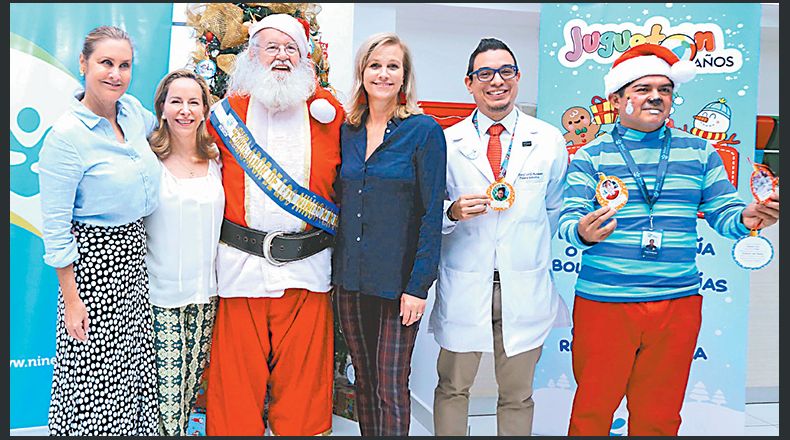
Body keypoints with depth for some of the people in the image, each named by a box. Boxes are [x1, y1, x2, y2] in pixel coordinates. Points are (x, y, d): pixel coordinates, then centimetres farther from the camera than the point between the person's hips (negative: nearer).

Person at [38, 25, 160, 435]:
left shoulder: (133, 110, 2)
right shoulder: (66, 135, -17)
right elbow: (56, 226, -15)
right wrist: (71, 299, -15)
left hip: (135, 255, 7)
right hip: (92, 259, -7)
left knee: (134, 363, 17)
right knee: (94, 369, 5)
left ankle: (134, 426, 35)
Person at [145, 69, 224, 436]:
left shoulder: (215, 159, 6)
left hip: (205, 290, 4)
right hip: (159, 292, -4)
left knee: (193, 381, 13)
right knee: (165, 387, -2)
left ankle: (180, 429, 32)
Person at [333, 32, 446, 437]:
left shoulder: (424, 130, -6)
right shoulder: (347, 131, 9)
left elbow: (432, 213, -9)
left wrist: (419, 285, -14)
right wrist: (337, 265, 5)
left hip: (397, 279, -5)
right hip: (350, 277, 5)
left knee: (391, 388, 1)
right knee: (362, 381, 16)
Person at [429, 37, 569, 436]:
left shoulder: (550, 141, 3)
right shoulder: (447, 142, 0)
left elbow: (556, 208, 12)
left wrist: (533, 252, 9)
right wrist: (453, 212, -15)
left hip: (526, 289, 1)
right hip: (462, 287, 0)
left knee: (517, 395, 14)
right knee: (452, 389, 13)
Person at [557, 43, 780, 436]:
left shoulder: (699, 152, 9)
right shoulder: (590, 156, 2)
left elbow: (722, 214, 8)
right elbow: (569, 219, -7)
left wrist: (745, 218, -15)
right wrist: (583, 231, -30)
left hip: (678, 305, 3)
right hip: (604, 303, -2)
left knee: (660, 417, 14)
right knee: (592, 410, 7)